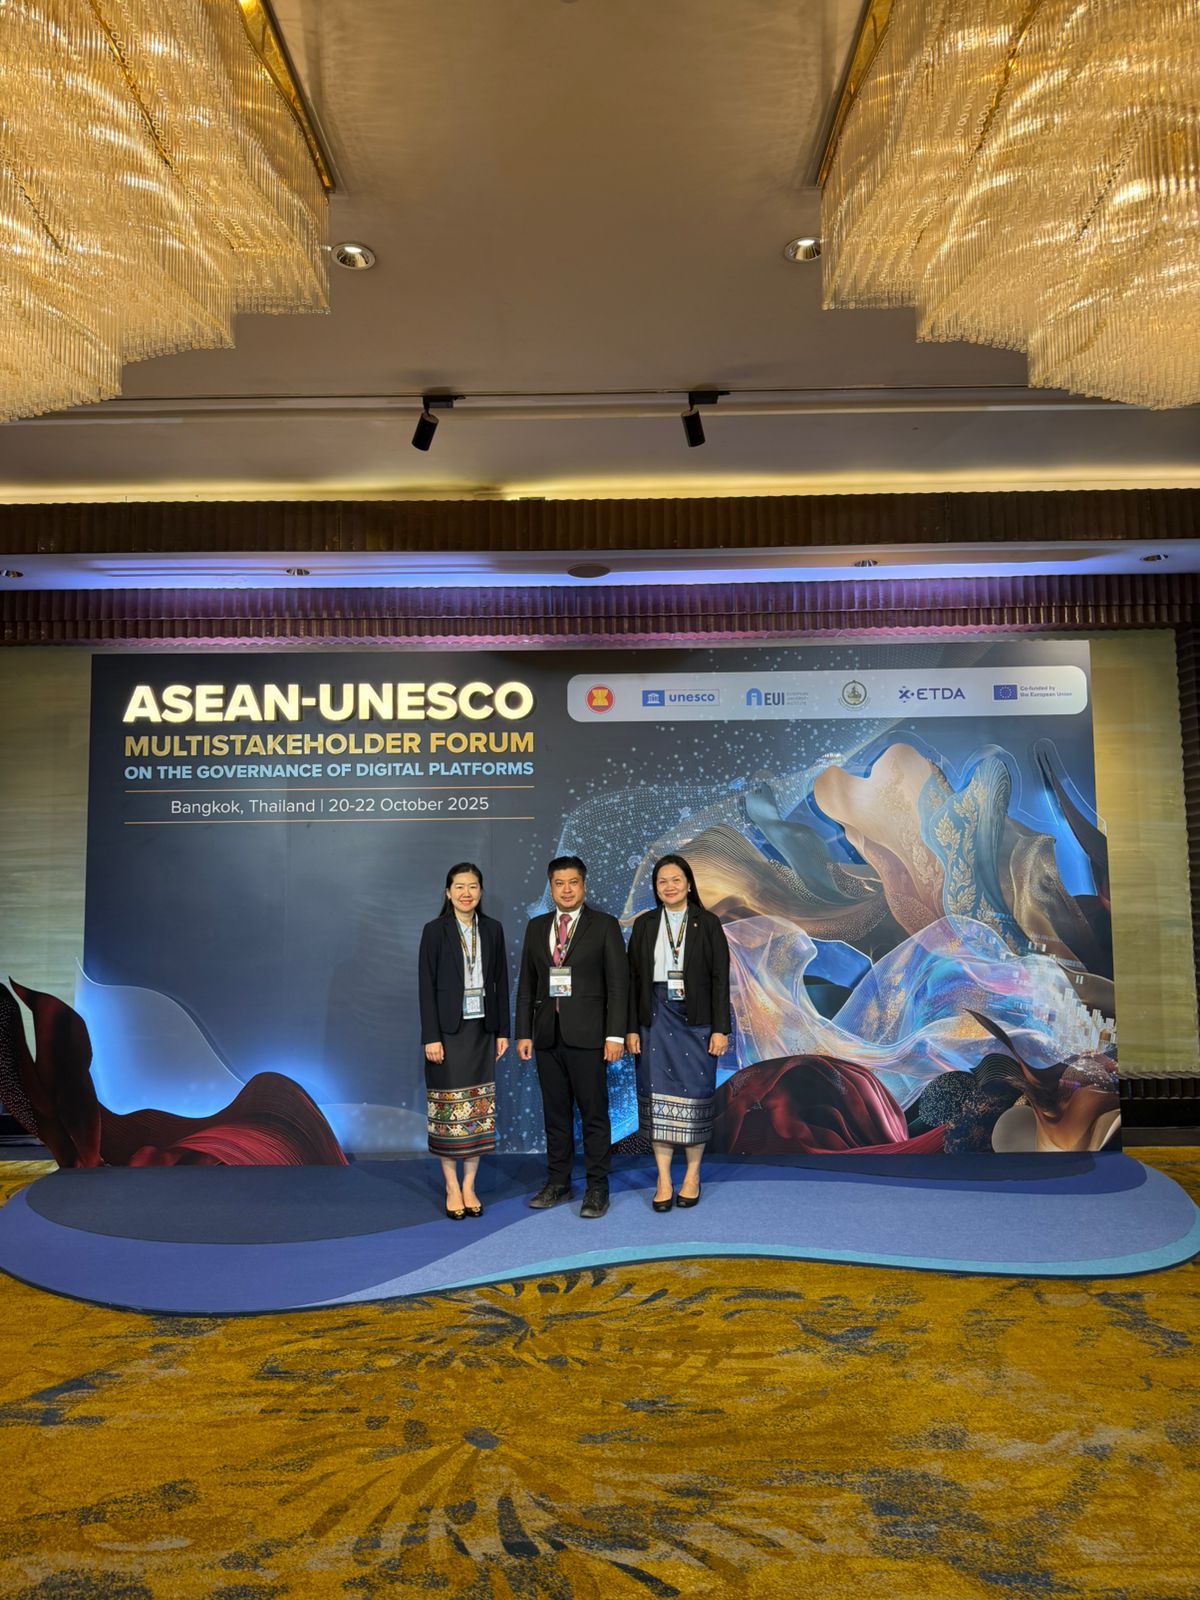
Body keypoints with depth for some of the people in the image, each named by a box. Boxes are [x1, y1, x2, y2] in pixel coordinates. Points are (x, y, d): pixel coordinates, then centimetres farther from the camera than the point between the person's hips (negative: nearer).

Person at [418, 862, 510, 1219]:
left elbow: (501, 982, 8)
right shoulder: (435, 930, -4)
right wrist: (431, 1036, -11)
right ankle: (452, 1188, 14)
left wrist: (502, 1030, 5)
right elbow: (426, 986, -7)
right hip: (448, 1030, -3)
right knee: (449, 1109, 2)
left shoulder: (493, 929, 6)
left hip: (482, 1029, 4)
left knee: (479, 1110, 7)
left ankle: (469, 1186, 18)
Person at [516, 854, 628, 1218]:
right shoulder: (537, 927, 10)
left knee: (593, 1112, 2)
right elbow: (526, 984, 11)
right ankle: (558, 1182, 24)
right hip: (547, 1035, 4)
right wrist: (523, 1032, 6)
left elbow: (618, 984, -5)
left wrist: (615, 1035, -11)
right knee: (555, 1112, 12)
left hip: (587, 1035, -4)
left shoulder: (605, 925, -2)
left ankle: (597, 1187, 13)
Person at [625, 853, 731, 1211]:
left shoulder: (707, 924, 0)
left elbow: (720, 978, -1)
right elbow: (633, 978, 6)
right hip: (656, 1019, 2)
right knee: (658, 1096, 2)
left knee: (695, 1094, 2)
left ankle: (693, 1175, 18)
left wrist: (720, 1028, -6)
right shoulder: (644, 924, 6)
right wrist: (631, 1028, 1)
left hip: (696, 1020, -1)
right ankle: (663, 1181, 11)